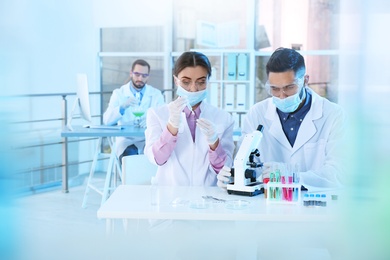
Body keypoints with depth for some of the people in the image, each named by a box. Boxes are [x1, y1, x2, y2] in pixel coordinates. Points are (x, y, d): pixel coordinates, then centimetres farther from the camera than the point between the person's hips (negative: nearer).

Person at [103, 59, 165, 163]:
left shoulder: (156, 94, 10)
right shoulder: (118, 93, 7)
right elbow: (107, 120, -6)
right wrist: (123, 107, -24)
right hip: (126, 140, -1)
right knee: (129, 154, -33)